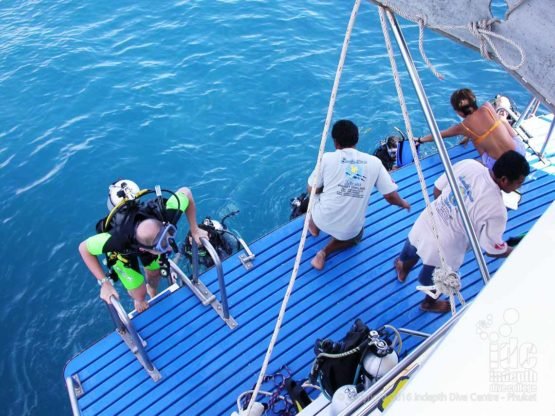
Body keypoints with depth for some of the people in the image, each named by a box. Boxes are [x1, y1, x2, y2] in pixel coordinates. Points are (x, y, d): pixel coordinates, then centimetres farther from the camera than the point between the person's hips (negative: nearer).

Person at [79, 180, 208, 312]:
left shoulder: (166, 213, -44)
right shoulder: (117, 240, -48)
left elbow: (185, 192, -24)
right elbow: (84, 248, -30)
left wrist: (194, 230, -23)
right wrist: (105, 283, -33)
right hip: (123, 249, -2)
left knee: (155, 272, 22)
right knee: (140, 293, 6)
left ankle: (152, 291, 60)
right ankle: (138, 300, 45)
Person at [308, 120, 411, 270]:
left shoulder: (328, 158, -8)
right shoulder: (374, 162, -5)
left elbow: (312, 190, 2)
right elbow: (391, 196, -1)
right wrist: (404, 204, 21)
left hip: (323, 220, 0)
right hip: (350, 230, 0)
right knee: (355, 235, 37)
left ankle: (313, 226, 33)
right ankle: (325, 252, 13)